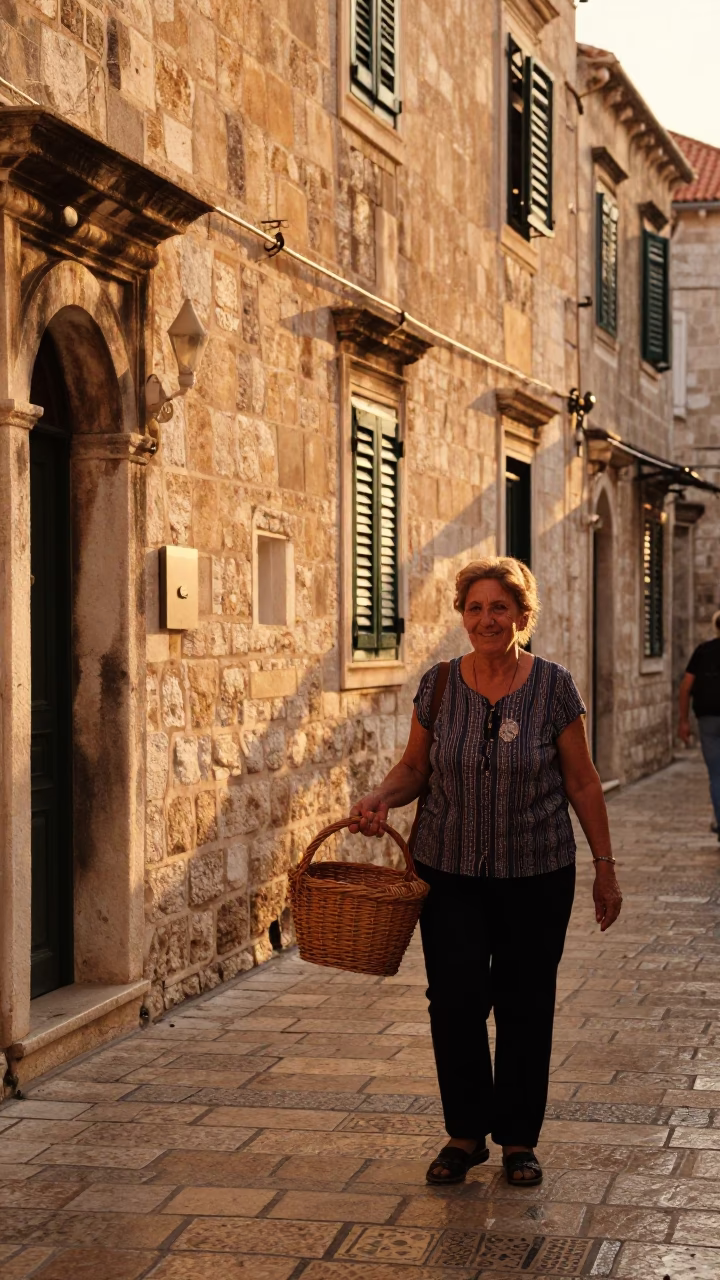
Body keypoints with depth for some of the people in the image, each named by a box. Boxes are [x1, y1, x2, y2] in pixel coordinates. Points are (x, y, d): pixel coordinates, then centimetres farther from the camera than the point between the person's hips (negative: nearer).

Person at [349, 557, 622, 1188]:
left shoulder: (553, 686, -5)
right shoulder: (439, 684, -1)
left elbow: (582, 783, 0)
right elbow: (414, 767, 9)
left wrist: (605, 865, 1)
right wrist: (380, 799, -12)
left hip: (536, 876, -1)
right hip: (451, 873, 1)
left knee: (524, 1006, 6)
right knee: (455, 1001, -2)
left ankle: (519, 1139, 21)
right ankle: (465, 1134, 16)